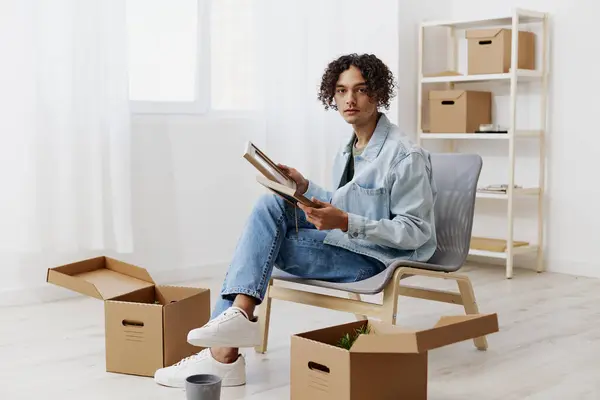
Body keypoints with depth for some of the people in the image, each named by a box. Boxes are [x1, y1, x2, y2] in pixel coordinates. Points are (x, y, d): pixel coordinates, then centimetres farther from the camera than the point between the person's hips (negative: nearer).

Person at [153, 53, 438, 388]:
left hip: (375, 258, -8)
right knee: (271, 205, -11)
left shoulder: (406, 156, -14)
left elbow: (417, 232, -16)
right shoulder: (348, 151, 12)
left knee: (265, 244, -17)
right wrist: (305, 187, 0)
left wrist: (345, 222, -26)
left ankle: (224, 352, -13)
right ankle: (238, 313, -21)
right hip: (344, 241, 8)